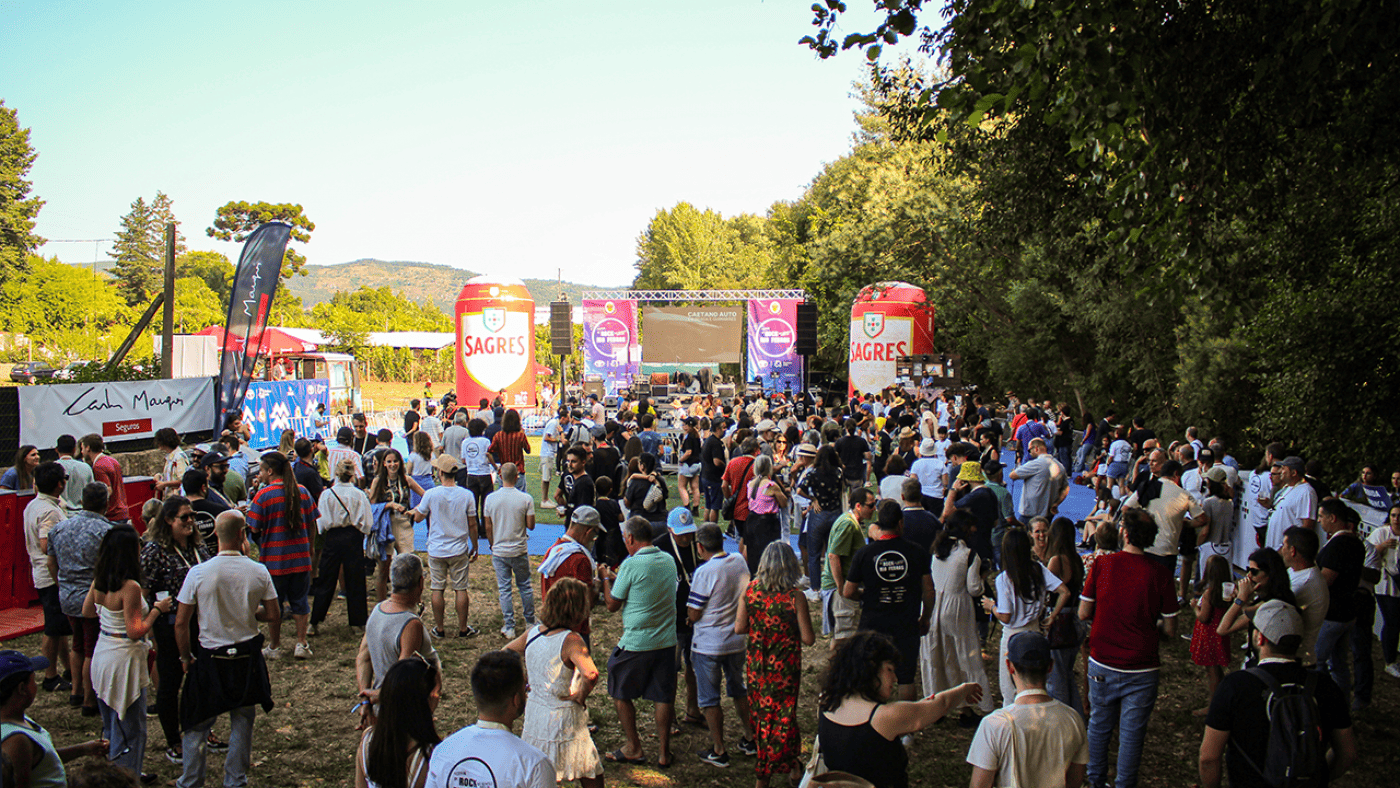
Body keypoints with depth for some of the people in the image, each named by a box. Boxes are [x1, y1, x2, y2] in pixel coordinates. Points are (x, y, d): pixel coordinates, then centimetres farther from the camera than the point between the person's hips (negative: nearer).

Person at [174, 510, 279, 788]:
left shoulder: (198, 573, -13)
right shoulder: (259, 572, -10)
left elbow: (180, 624, -8)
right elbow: (274, 617, -4)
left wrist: (186, 657, 6)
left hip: (209, 658, -1)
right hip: (248, 658, 1)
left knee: (198, 725, 14)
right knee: (242, 723, 15)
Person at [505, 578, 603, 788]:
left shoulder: (532, 633, -1)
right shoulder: (571, 640, -21)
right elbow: (591, 674, -35)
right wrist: (581, 696, -17)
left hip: (533, 718, 6)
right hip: (564, 722, -6)